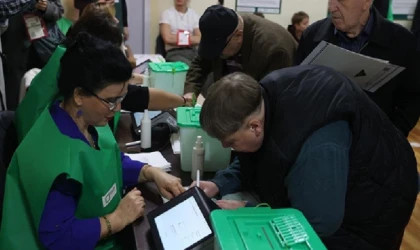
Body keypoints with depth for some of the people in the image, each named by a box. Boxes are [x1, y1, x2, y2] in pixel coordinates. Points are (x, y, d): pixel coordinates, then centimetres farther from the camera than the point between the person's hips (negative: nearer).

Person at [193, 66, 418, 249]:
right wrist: (221, 185, -12)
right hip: (327, 195, 8)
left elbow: (318, 223, -35)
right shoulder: (266, 95, -17)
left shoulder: (316, 146, -44)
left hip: (368, 210, -7)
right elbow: (256, 162, 1)